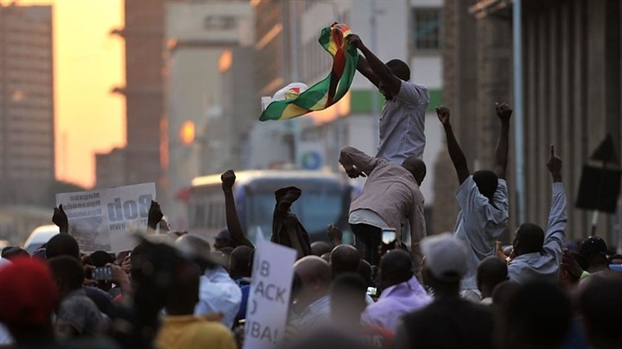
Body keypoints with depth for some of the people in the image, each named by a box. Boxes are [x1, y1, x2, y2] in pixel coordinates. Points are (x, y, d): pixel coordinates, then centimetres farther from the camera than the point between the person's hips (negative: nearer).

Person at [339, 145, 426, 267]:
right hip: (382, 224, -3)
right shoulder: (416, 193, 24)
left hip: (356, 217, 4)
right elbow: (418, 238, 20)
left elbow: (347, 151, 32)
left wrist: (348, 167, 54)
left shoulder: (381, 166, 30)